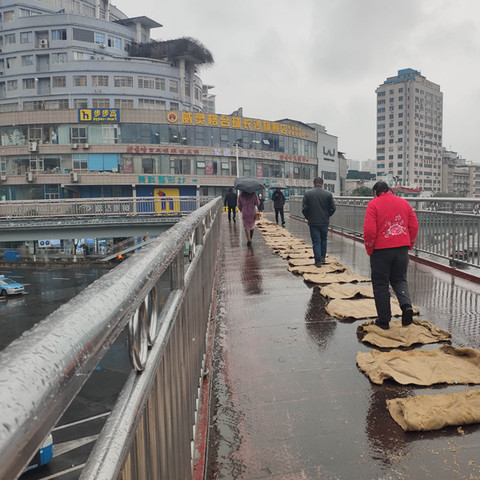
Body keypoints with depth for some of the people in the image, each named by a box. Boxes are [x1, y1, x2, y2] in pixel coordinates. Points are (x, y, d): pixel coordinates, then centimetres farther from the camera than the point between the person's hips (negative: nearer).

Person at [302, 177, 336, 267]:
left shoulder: (308, 193, -5)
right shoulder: (328, 194, -3)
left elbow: (304, 208, -7)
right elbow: (333, 208, -1)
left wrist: (308, 217, 8)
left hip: (313, 222, -1)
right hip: (325, 222, 1)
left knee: (316, 241, 3)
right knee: (323, 239, 20)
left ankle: (318, 261, 2)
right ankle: (323, 257, 26)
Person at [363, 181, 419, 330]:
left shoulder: (373, 204, -7)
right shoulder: (404, 202, 8)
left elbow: (369, 230, -16)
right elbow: (414, 226, 7)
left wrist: (369, 249, -4)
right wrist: (409, 244, 17)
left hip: (381, 250, -4)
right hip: (402, 248, 4)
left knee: (381, 285, 6)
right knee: (400, 280, 20)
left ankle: (384, 321, 12)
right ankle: (407, 305, -5)